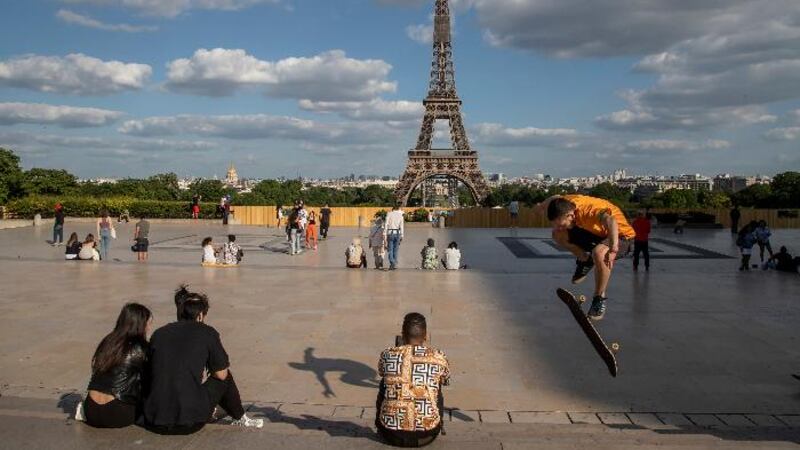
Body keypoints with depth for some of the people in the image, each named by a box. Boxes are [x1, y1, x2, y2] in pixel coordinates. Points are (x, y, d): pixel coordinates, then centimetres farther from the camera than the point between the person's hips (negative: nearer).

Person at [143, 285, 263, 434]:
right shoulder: (207, 333, -1)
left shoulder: (159, 333, 9)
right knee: (226, 378, 18)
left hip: (153, 423, 5)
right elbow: (221, 374, 5)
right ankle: (240, 419, 38)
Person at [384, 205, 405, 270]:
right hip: (397, 233, 2)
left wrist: (385, 234, -2)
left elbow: (386, 224, -5)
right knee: (396, 249, 9)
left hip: (390, 233, -2)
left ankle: (392, 263, -18)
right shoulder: (400, 215, 5)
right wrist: (401, 236, 4)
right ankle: (394, 264, 9)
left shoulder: (389, 214, 0)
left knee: (390, 249, 0)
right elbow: (402, 226, 1)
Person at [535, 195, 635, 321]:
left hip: (620, 235, -7)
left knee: (599, 253, -39)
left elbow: (610, 220, -58)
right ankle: (585, 260, 16)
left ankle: (600, 298, -17)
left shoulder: (590, 210, -38)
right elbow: (556, 198, 7)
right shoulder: (565, 203, -18)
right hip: (595, 232, 7)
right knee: (558, 235, -5)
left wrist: (613, 249, -66)